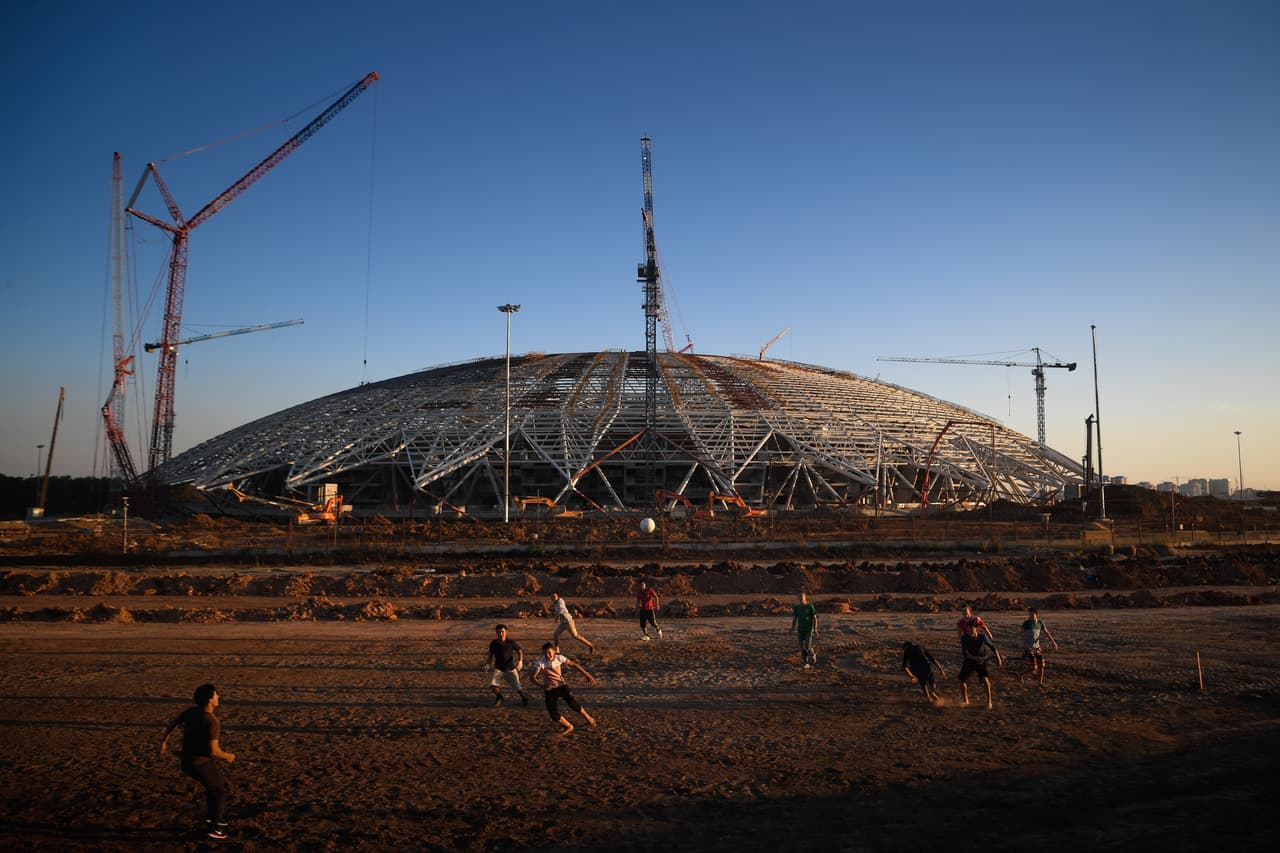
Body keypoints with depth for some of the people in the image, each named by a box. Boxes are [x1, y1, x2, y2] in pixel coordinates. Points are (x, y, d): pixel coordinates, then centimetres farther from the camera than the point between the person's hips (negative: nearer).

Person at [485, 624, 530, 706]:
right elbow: (491, 655, 6)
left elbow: (520, 651, 2)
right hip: (498, 668, 1)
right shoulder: (494, 643, -7)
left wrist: (520, 661, -13)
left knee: (518, 688, -7)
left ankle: (524, 697, 30)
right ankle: (498, 697, 13)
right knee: (493, 684, -21)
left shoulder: (511, 642, -11)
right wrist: (487, 664, -9)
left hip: (510, 668, -1)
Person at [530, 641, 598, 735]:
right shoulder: (539, 662, -18)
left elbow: (574, 665, -4)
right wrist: (542, 684, -38)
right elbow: (533, 677, -19)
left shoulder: (559, 658, -12)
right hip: (549, 690, 0)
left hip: (561, 685, 0)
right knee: (554, 714, -9)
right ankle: (568, 726, 19)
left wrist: (587, 674, -5)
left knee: (573, 704, -14)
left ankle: (589, 719, 12)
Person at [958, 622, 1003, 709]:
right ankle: (966, 701, 23)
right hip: (969, 660, 2)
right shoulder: (964, 638, -22)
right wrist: (976, 658, -44)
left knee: (985, 678, -24)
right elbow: (965, 653, -28)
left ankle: (989, 702, -9)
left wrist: (998, 658, -11)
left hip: (982, 661, -2)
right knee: (962, 680, -2)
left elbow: (992, 646, -6)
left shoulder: (982, 637, -22)